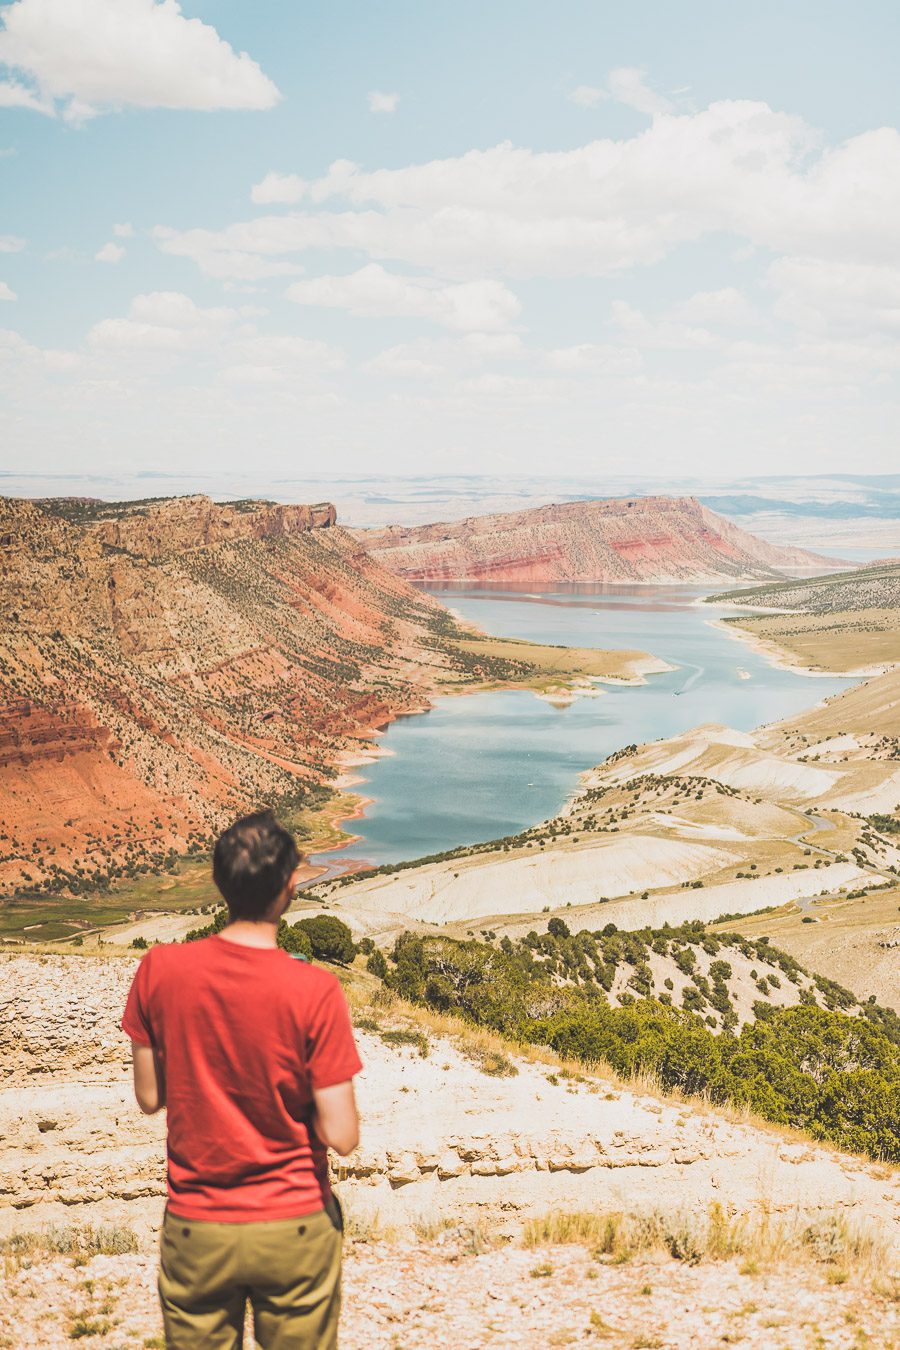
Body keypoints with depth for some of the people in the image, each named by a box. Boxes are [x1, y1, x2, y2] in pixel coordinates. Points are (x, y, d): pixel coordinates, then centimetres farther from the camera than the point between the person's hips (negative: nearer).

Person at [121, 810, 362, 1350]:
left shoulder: (159, 971, -12)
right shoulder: (315, 991, -20)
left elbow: (149, 1097, 0)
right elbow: (341, 1137, -16)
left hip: (195, 1230, 2)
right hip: (294, 1229, -2)